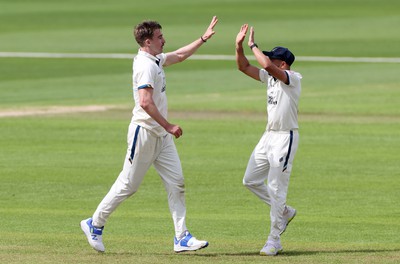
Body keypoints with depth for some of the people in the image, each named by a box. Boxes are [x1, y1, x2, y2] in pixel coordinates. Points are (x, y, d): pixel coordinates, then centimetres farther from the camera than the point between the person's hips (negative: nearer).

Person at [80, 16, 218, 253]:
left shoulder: (156, 60, 12)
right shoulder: (146, 66, -19)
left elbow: (179, 56, 31)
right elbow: (145, 103, -28)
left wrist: (204, 38, 28)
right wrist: (168, 126, -25)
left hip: (162, 135, 9)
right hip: (144, 133, -9)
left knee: (176, 182, 2)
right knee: (128, 185, -1)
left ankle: (182, 238, 1)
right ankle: (95, 224, 14)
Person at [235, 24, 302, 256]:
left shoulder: (294, 78, -16)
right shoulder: (271, 77, 9)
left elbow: (267, 65, -32)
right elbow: (244, 67, 12)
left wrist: (253, 45, -20)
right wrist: (239, 45, -2)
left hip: (286, 138, -9)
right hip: (269, 135, 9)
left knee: (276, 187, -8)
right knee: (251, 180, 12)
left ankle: (274, 240, -3)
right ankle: (285, 212, 29)